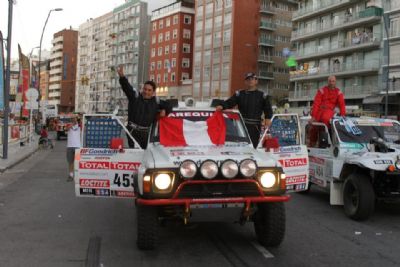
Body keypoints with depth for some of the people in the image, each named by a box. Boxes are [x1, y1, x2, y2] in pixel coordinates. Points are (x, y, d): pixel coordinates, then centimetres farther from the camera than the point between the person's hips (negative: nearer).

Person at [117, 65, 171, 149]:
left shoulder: (156, 101, 8)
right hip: (132, 130, -4)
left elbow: (167, 105, 22)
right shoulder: (135, 96, -3)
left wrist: (164, 110, -1)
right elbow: (127, 87, -20)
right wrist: (122, 76, -38)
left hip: (145, 132, 4)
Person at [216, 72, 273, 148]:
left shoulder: (262, 95, 11)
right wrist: (222, 106, -21)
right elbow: (230, 102, -1)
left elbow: (268, 108, 10)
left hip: (255, 127, -1)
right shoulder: (239, 94, 11)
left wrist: (268, 118, -8)